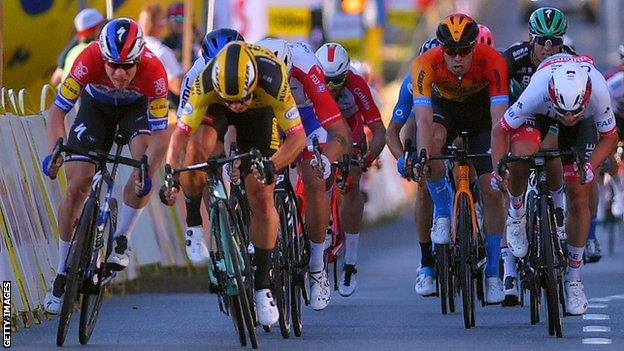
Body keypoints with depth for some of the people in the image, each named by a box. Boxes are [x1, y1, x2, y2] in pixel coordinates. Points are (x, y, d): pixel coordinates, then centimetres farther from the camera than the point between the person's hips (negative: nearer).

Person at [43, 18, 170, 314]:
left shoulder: (153, 71, -37)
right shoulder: (89, 60, -37)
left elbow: (159, 134, -32)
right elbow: (57, 110, -31)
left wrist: (147, 172, -48)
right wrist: (55, 152, -46)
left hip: (136, 108, 0)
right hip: (96, 107, 1)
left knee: (144, 167, -29)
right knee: (77, 188, -9)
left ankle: (121, 240, -7)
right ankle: (62, 273, 4)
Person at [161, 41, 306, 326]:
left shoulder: (272, 80, -41)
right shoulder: (205, 82, -40)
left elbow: (298, 136, -36)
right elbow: (180, 133, -35)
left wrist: (271, 165, -53)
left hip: (259, 112, -1)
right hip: (215, 110, 1)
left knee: (262, 197, -10)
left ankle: (263, 282, 1)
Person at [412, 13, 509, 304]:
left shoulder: (492, 62, -35)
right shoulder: (426, 64, -33)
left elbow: (499, 118, -40)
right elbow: (424, 119, -39)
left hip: (481, 108, 0)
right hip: (444, 107, 0)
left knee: (491, 190, -9)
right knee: (431, 142, -36)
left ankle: (492, 274, 3)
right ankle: (443, 211, -12)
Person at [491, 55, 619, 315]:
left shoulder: (598, 93, -40)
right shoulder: (537, 93, -42)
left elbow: (610, 137, -21)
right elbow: (500, 130, -26)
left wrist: (590, 166, -38)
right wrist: (497, 168, -41)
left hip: (584, 123, 1)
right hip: (538, 115, -1)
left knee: (579, 199, -5)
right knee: (520, 156, -33)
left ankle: (573, 279, 9)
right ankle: (516, 211, 0)